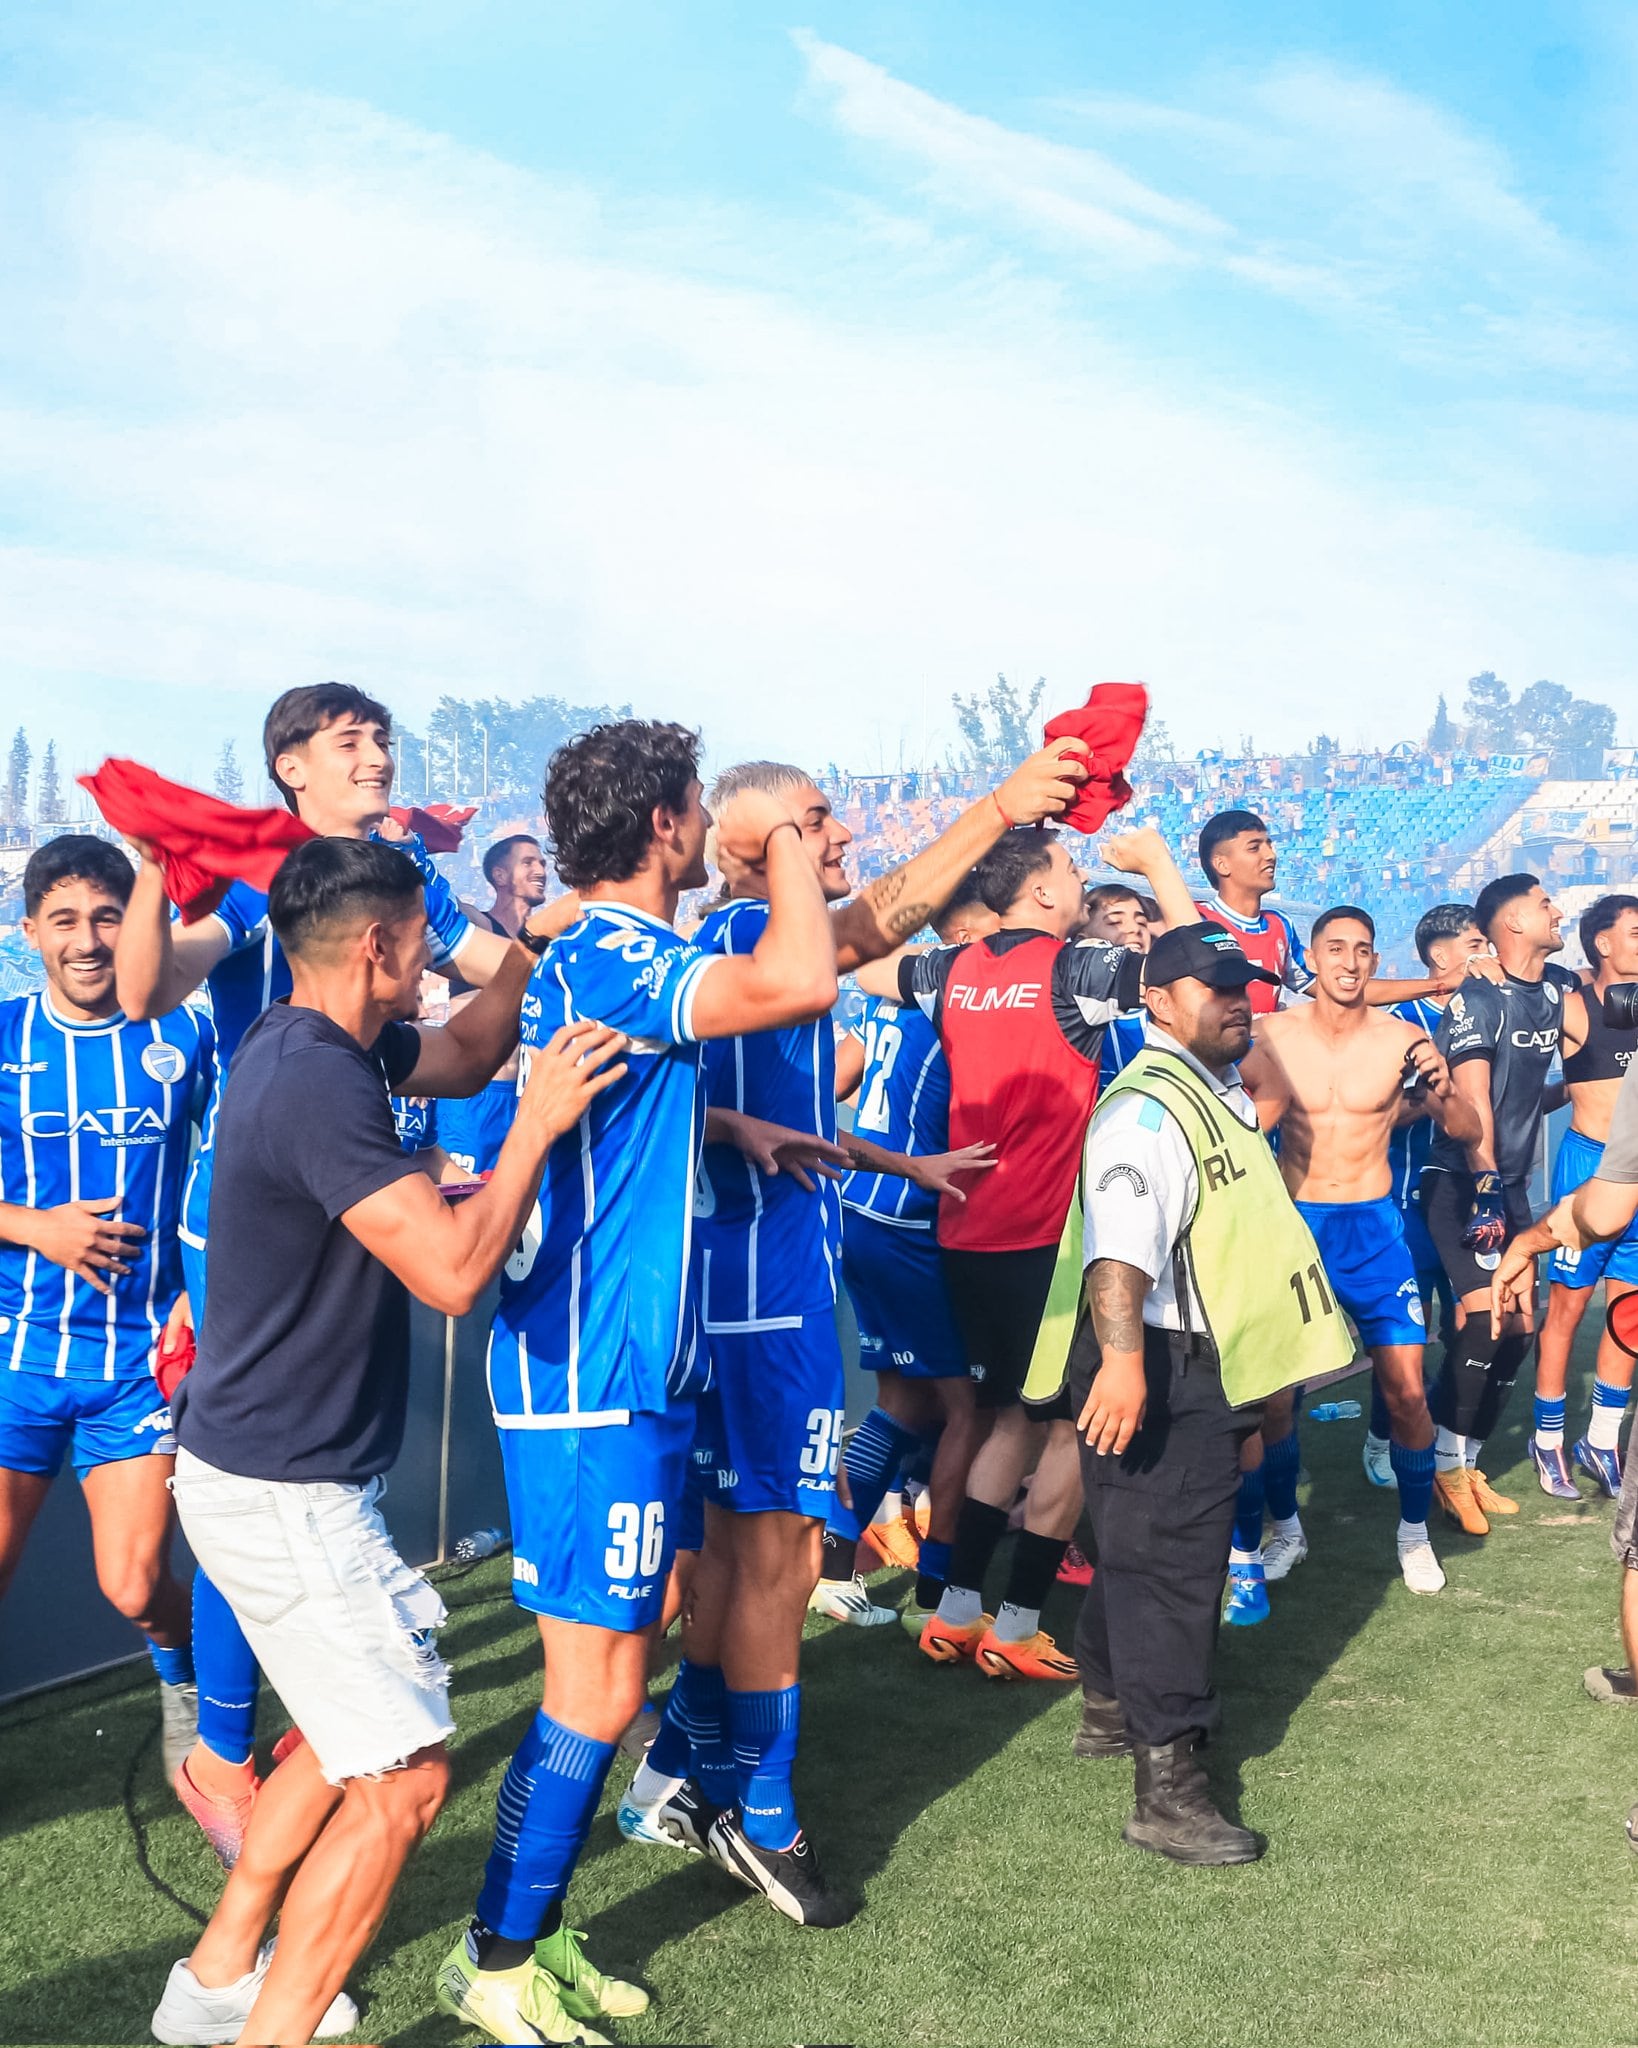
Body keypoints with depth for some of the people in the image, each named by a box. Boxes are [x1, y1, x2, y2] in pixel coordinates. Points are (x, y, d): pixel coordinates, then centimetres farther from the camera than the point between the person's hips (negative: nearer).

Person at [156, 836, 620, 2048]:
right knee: (403, 1775, -5)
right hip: (285, 1492, -11)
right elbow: (454, 1270, -29)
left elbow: (462, 1056, 22)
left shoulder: (313, 1043, 6)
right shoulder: (320, 1082, -25)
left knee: (352, 1738, 23)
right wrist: (539, 1125, -19)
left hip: (273, 1471, 11)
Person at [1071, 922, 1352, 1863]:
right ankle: (1169, 1787, -6)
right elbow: (1119, 1247, -33)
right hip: (1159, 1370, -10)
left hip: (1216, 1364, 10)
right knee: (1168, 1556, -9)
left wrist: (1261, 1362, 35)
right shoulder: (1146, 1109, -18)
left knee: (1144, 1543, 20)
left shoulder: (1225, 1095, 16)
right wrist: (1121, 1357, -46)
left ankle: (1114, 1708, 35)